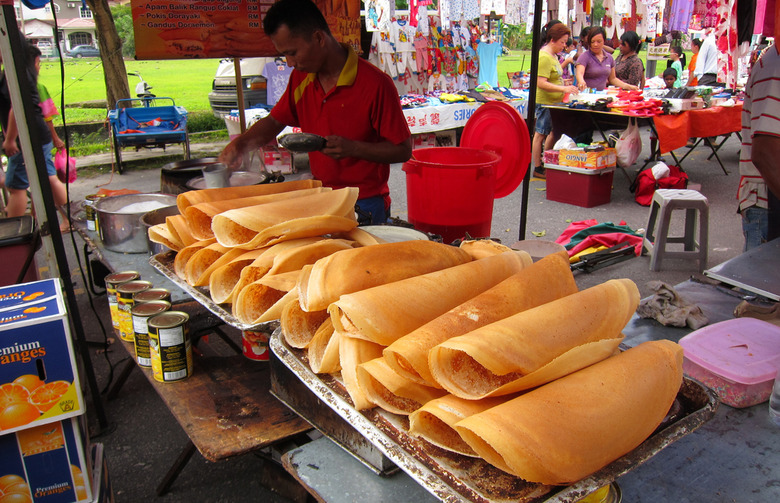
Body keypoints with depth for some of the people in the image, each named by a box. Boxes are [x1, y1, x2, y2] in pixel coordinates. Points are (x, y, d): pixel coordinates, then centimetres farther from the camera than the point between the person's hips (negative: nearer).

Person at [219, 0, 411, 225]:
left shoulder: (375, 83, -16)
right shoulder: (301, 78, 4)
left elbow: (403, 150, -12)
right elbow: (274, 121, 18)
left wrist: (353, 148, -24)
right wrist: (241, 144, 0)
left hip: (364, 208, -5)